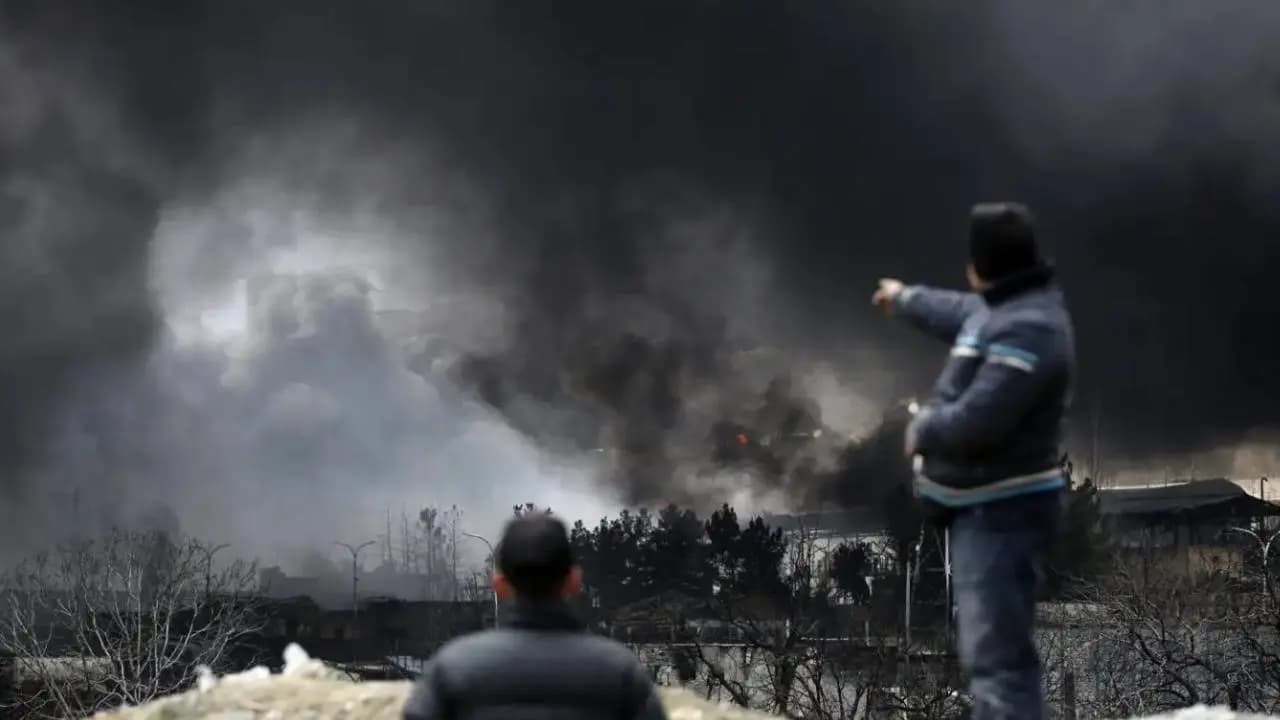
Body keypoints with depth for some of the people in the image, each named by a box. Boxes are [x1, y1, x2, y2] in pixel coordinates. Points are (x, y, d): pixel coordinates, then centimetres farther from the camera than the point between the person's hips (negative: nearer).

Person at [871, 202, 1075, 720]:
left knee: (996, 654, -17)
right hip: (986, 507, 11)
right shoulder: (1007, 308, 9)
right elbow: (958, 313, 34)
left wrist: (919, 430, -8)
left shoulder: (1027, 330, -24)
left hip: (1001, 512, -11)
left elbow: (973, 421, -29)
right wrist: (904, 298, 52)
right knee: (987, 646, 19)